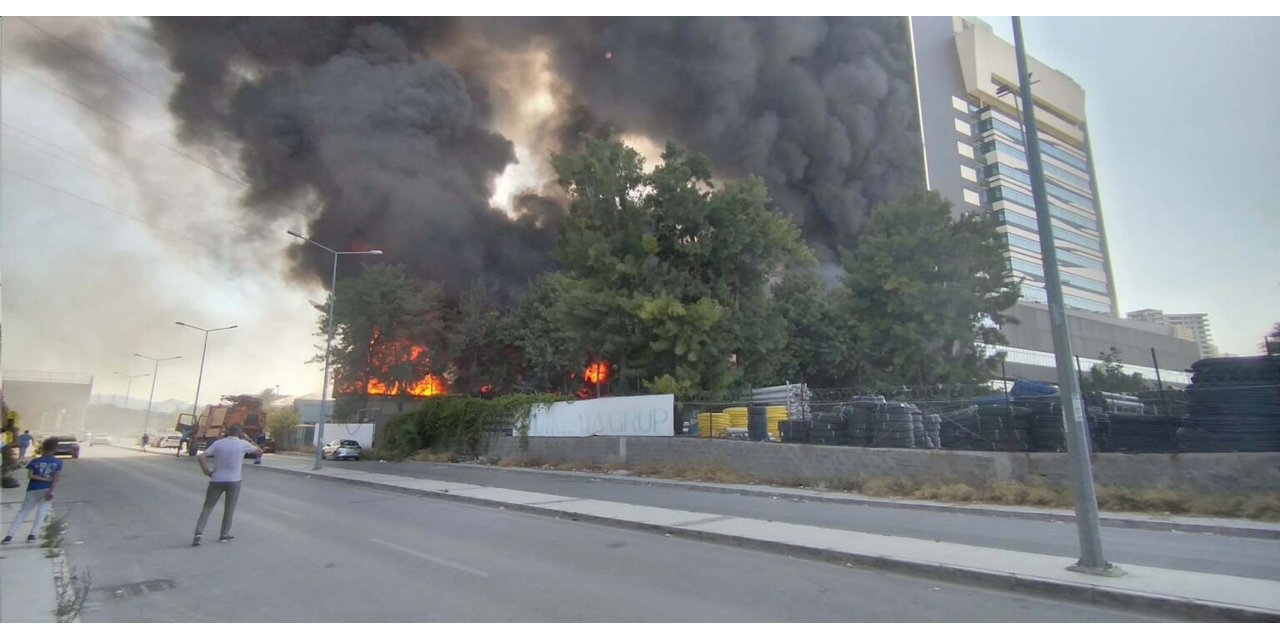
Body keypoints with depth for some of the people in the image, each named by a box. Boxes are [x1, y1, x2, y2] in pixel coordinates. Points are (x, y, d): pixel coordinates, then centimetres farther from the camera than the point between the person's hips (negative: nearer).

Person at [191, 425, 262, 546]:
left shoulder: (218, 443, 4)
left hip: (216, 480, 2)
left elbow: (200, 457, -6)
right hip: (234, 481, -2)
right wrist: (247, 439, 16)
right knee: (229, 509, 12)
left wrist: (207, 472, 2)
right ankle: (224, 535, 18)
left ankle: (198, 534, -2)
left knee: (207, 507, 10)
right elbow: (259, 451, 11)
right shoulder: (243, 444, -2)